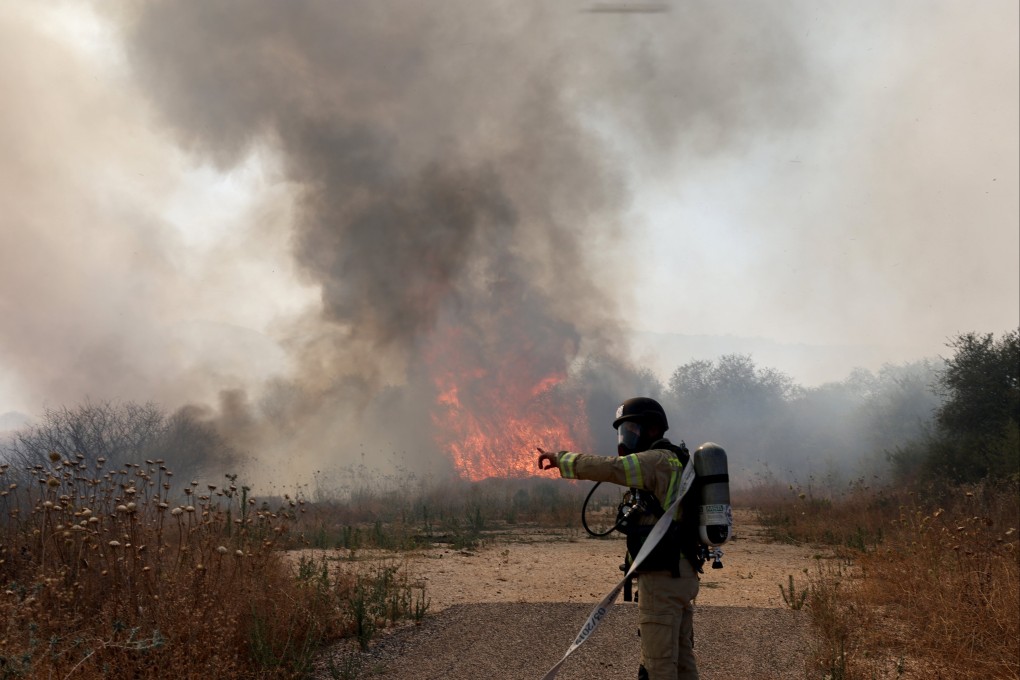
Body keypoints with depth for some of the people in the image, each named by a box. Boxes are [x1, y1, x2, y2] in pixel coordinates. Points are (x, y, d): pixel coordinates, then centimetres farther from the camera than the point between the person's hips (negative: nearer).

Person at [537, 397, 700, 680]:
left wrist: (560, 458, -11)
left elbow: (605, 468, -23)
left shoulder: (659, 460, -11)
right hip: (681, 574, 10)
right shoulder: (674, 463, 20)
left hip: (662, 577, -10)